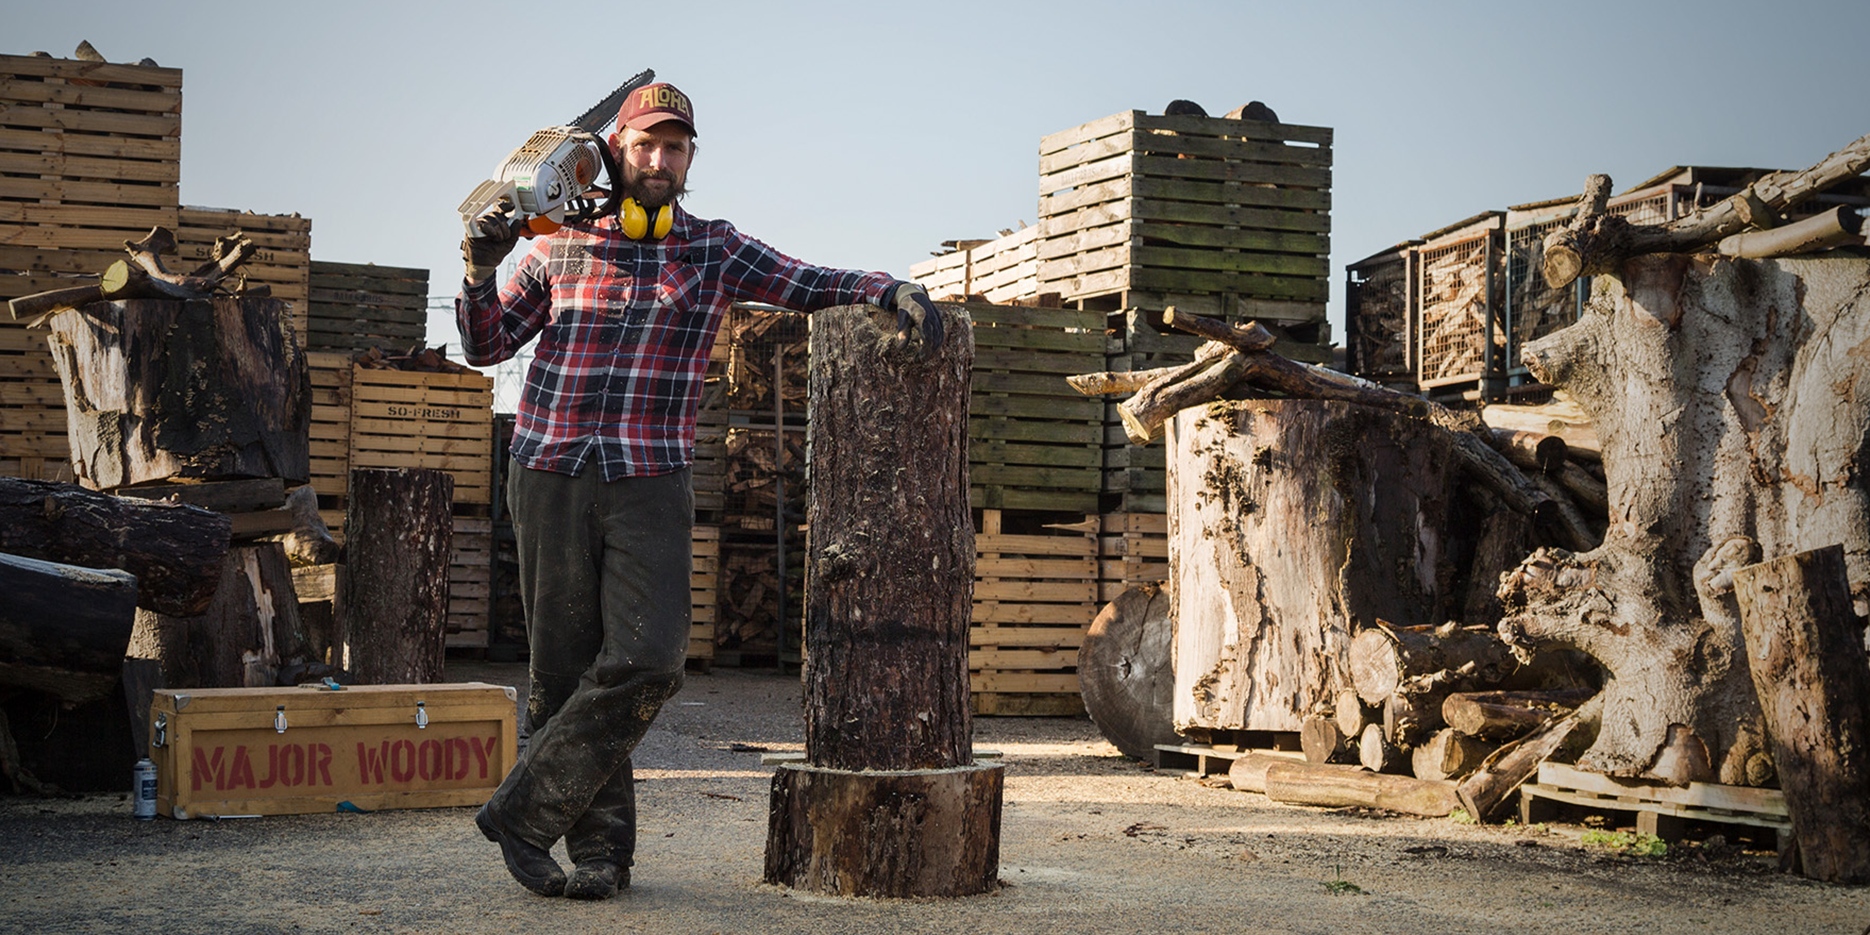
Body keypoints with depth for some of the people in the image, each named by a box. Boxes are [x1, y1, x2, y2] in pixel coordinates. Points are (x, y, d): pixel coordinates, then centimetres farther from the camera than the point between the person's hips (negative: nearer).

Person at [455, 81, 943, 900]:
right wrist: (482, 273, -5)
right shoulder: (558, 248, 11)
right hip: (551, 474, 0)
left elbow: (817, 285, 9)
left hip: (651, 485, 0)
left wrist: (896, 291, -8)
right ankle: (600, 849, 9)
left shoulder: (716, 251, 11)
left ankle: (524, 812, -5)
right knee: (565, 669, -1)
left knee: (647, 660, -16)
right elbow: (485, 347, 13)